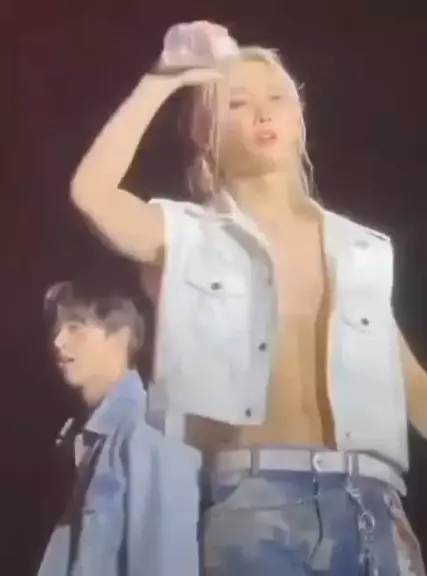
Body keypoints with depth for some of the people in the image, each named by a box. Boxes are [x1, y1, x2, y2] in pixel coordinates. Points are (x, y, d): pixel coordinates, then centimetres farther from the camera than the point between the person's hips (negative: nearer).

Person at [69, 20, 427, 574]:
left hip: (370, 498, 3)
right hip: (256, 495, -3)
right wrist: (164, 79, -2)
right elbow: (91, 192, -9)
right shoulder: (190, 234, 8)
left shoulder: (362, 249, 17)